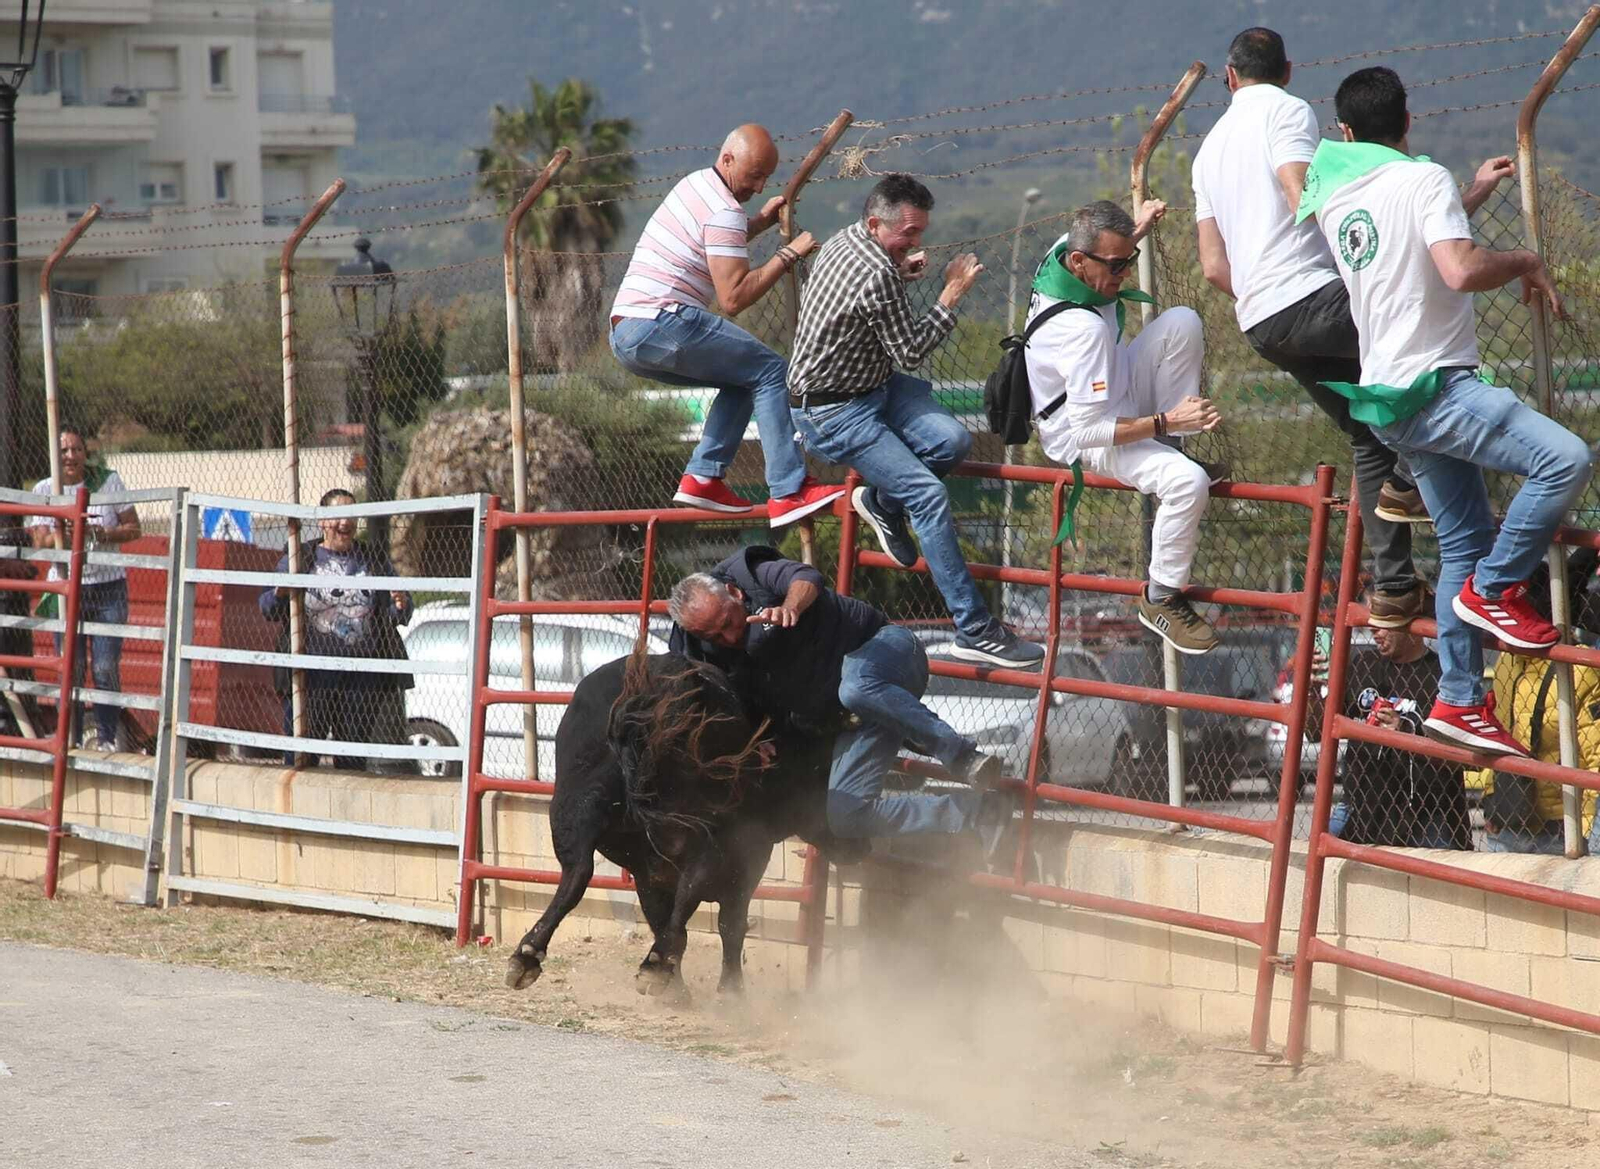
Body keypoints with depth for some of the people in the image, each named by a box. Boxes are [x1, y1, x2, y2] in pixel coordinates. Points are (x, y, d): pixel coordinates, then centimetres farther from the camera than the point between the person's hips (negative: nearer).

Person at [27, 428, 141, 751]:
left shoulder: (108, 482, 2)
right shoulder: (43, 490, 3)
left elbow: (133, 529, 3)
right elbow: (41, 542, -5)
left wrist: (99, 533, -14)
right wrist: (66, 532, -25)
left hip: (108, 588, -1)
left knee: (106, 668, -4)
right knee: (70, 669, 1)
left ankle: (107, 737, 6)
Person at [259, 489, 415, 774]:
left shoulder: (374, 560, 14)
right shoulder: (299, 558, 9)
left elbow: (398, 616, 16)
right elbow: (267, 608, 7)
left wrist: (400, 606, -8)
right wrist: (280, 593, -16)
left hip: (362, 678, 2)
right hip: (310, 675, -2)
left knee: (352, 760, 5)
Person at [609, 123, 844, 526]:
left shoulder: (694, 184, 20)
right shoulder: (724, 212, -10)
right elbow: (733, 298, -16)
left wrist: (761, 222, 27)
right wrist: (788, 255, -10)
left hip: (624, 337, 10)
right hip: (661, 324, -10)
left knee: (742, 378, 18)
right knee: (770, 372, -6)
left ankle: (703, 477, 7)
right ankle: (789, 491, -15)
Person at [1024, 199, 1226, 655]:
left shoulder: (1063, 252, -10)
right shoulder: (1081, 328, -36)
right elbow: (1089, 429, -34)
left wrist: (1136, 230, 9)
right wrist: (1166, 421, -33)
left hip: (1104, 393, 10)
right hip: (1084, 437, -10)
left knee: (1182, 322, -7)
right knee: (1188, 481, -32)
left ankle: (1172, 449, 0)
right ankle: (1161, 599, -12)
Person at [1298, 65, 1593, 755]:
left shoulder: (1334, 198, 14)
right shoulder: (1424, 179, -10)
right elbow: (1462, 270, -24)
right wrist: (1526, 263, -7)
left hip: (1386, 398, 9)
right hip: (1435, 386, -9)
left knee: (1463, 543, 12)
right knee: (1565, 459, -19)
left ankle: (1460, 701, 10)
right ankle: (1493, 589, -10)